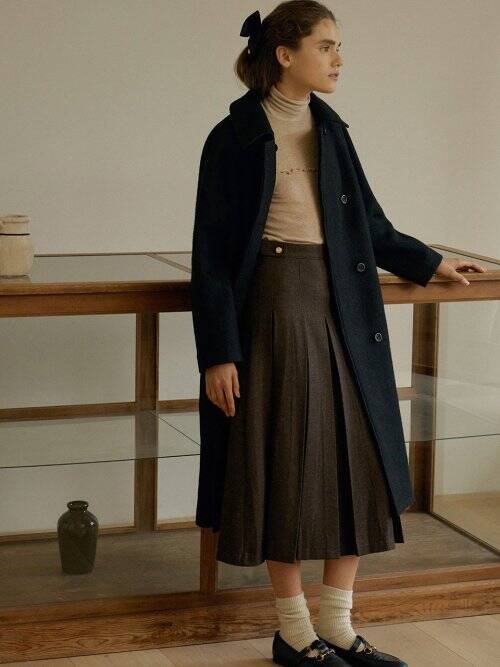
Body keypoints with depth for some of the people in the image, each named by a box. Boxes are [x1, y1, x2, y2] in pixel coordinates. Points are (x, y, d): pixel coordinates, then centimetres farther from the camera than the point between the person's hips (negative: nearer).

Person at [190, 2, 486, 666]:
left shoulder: (329, 131, 12)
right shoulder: (236, 138, -8)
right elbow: (211, 254, -9)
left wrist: (429, 262, 32)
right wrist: (218, 354, -14)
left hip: (338, 311, 7)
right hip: (277, 309, -6)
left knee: (354, 464, 6)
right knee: (289, 468, 0)